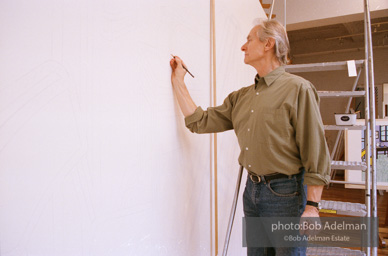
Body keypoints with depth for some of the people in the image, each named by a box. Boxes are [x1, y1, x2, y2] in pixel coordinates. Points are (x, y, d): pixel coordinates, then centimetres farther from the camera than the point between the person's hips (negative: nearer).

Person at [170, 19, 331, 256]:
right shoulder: (241, 96, 10)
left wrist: (312, 206, -15)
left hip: (285, 192, -6)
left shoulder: (298, 89, -10)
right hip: (252, 189, 7)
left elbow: (316, 152, -13)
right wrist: (178, 81, 12)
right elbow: (201, 121, 7)